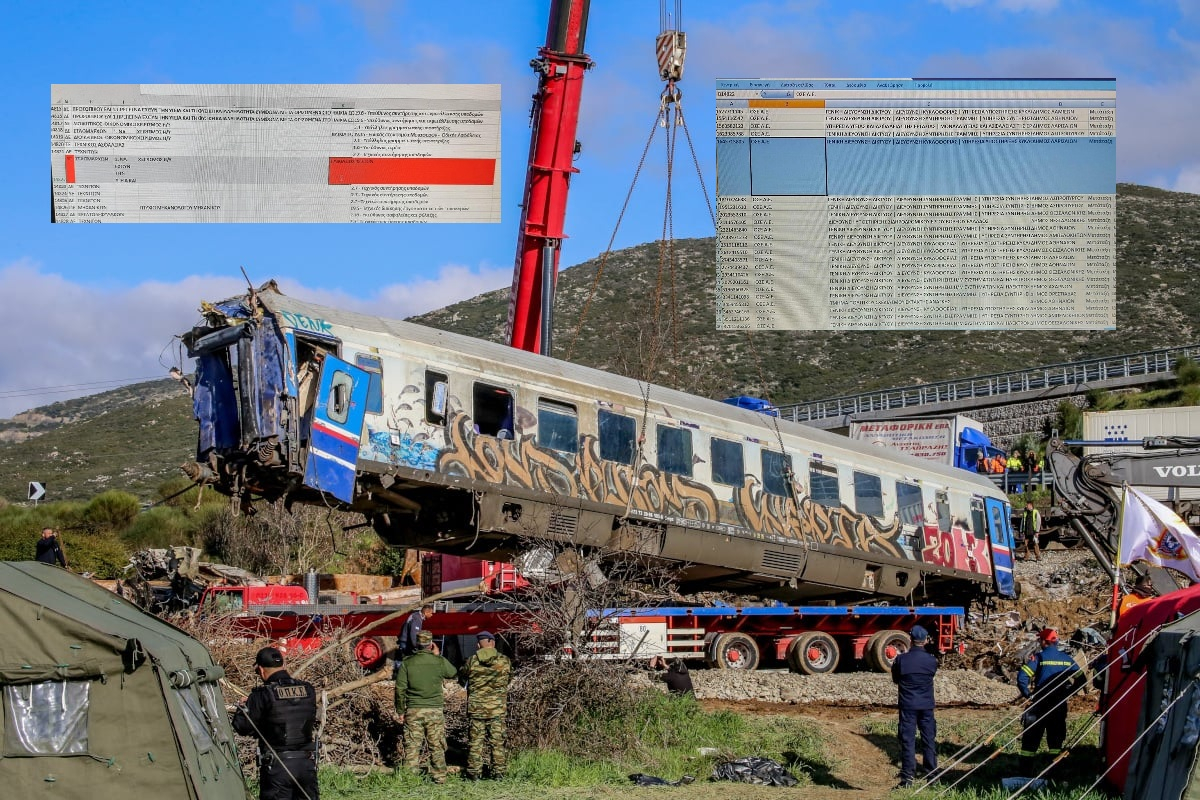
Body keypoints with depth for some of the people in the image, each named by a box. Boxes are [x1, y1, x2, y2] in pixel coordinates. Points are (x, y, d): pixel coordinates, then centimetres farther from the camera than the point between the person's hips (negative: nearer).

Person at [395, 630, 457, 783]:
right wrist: (438, 655, 21)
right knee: (437, 746, 9)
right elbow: (453, 673, 17)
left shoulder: (407, 663, -4)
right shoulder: (440, 662, -4)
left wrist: (400, 711, 8)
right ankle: (439, 777, 12)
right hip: (434, 711, 0)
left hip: (413, 711, 0)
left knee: (412, 746, 4)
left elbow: (400, 689, -2)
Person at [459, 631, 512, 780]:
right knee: (497, 741, 9)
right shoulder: (505, 661, -4)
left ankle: (474, 772, 8)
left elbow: (461, 675, 8)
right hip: (498, 708, 1)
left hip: (476, 707, -1)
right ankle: (499, 772, 11)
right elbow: (509, 678, 11)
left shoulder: (472, 661, -7)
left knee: (475, 741, 7)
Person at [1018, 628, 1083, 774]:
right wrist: (1066, 693, 12)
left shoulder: (1038, 657, -7)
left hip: (1039, 703, -4)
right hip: (1059, 704, 4)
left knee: (1031, 738, 2)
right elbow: (1080, 679, 9)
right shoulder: (1066, 658, 6)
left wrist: (1028, 695, -6)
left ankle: (1025, 767, 0)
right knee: (1056, 738, 13)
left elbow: (1022, 677, -17)